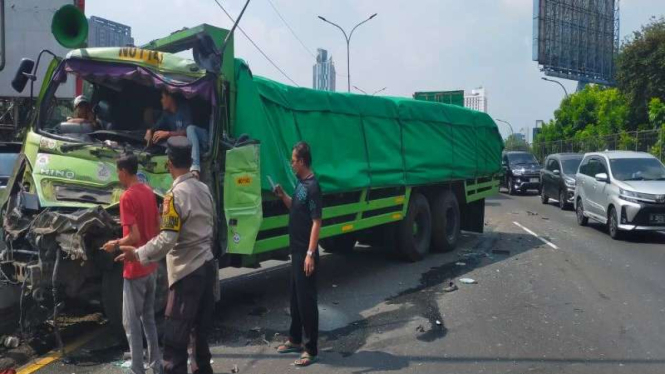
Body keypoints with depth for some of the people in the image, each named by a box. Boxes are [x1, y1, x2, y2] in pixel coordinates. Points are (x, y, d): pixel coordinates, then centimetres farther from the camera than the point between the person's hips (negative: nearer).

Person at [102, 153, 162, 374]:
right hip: (151, 266, 8)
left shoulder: (127, 197, -18)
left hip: (135, 269, -8)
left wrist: (115, 244, -5)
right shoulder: (148, 192, 6)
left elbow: (133, 237, -22)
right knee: (149, 318, 17)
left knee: (131, 322, 0)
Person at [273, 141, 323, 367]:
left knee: (307, 300, -2)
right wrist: (283, 196, 6)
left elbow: (316, 222, -21)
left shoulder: (312, 187, -18)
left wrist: (310, 254, -23)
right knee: (295, 297, 18)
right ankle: (295, 340, 32)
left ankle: (312, 349, 8)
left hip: (306, 253, -9)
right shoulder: (300, 183, 10)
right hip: (296, 251, 9)